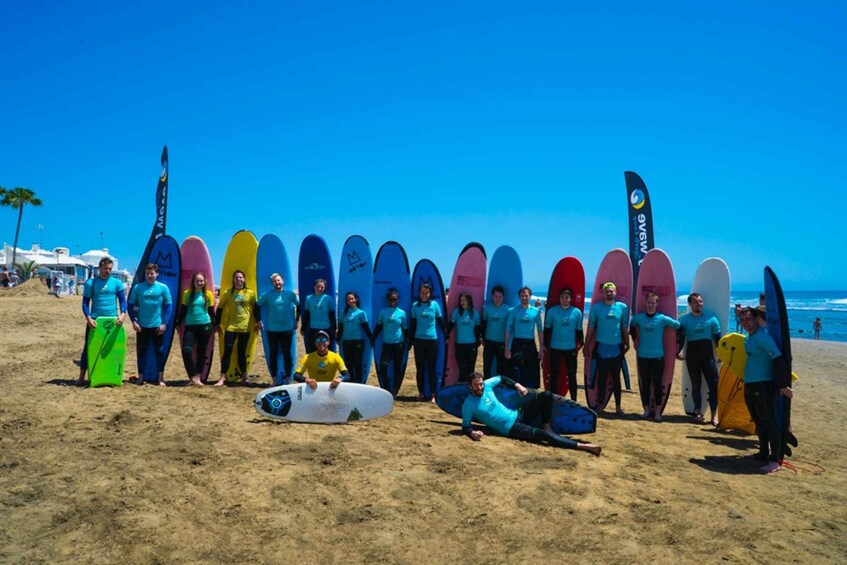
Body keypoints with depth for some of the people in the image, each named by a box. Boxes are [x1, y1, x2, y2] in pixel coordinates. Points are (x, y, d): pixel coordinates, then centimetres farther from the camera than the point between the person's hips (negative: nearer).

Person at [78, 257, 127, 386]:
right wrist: (88, 318, -13)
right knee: (88, 347, 3)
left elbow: (123, 300, 3)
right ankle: (82, 377, 11)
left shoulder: (117, 283, 3)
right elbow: (85, 302, 1)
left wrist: (122, 314, -14)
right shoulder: (90, 283, 1)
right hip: (95, 320, -1)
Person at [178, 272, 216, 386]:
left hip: (205, 325, 0)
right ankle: (193, 377, -2)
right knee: (186, 351, -14)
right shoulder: (187, 293, 2)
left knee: (201, 352, 8)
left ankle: (198, 377, 18)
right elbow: (183, 310, 8)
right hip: (190, 326, 0)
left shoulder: (208, 294, 1)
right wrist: (178, 323, 9)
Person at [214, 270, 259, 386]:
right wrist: (217, 323, 6)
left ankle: (244, 376, 20)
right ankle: (222, 377, -2)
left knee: (242, 352, 9)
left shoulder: (250, 293, 4)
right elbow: (220, 308, 8)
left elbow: (256, 308, 11)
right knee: (227, 351, -6)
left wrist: (258, 322, 8)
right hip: (230, 327, -1)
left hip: (245, 327, 1)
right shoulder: (227, 293, 2)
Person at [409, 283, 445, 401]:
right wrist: (411, 338, 8)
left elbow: (440, 321, 6)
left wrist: (446, 334, 7)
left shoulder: (434, 305, -1)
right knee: (420, 368, 8)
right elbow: (413, 324, 8)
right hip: (419, 340, 1)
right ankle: (421, 393, 19)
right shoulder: (415, 306, 2)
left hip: (432, 340, -1)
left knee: (432, 368, 3)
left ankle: (433, 394, 9)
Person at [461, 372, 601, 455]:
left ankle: (547, 426, 9)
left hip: (517, 415, 7)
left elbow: (501, 379, 22)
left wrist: (517, 385, 8)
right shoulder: (468, 405, -10)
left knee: (546, 395, -4)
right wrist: (472, 432, -30)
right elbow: (465, 426, -7)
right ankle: (582, 445, -26)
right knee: (543, 435, -27)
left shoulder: (487, 385, 4)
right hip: (511, 429, -7)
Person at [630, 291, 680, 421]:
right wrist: (635, 339, 16)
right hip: (642, 356, 2)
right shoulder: (639, 317, 1)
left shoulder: (662, 318, -6)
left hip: (658, 356, -2)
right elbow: (632, 325, 21)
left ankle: (657, 411, 8)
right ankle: (647, 410, 16)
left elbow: (678, 326, 1)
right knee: (645, 383, 7)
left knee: (657, 384, 2)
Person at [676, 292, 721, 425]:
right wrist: (678, 351, -9)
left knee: (714, 384, -7)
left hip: (708, 355, 0)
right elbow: (680, 338, 4)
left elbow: (718, 337, 8)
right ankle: (698, 412, 14)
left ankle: (714, 415, -2)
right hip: (692, 356, 0)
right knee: (696, 384, 6)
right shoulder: (684, 320, 4)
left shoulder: (711, 319, 5)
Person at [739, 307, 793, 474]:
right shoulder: (748, 338, 12)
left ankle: (775, 461, -1)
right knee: (759, 422, 17)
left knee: (769, 422, -5)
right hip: (749, 385, 9)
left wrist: (783, 386, -19)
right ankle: (763, 453, 28)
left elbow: (779, 360, -20)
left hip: (762, 385, -9)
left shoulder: (763, 338, -16)